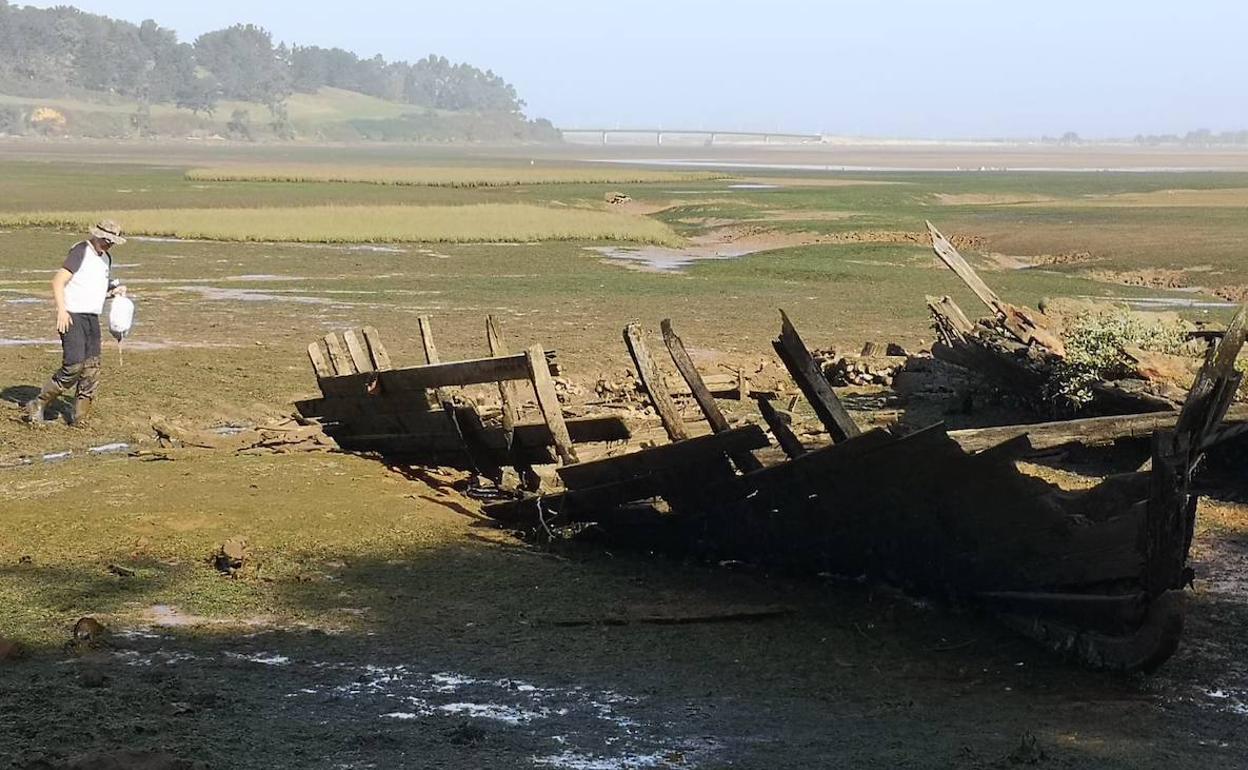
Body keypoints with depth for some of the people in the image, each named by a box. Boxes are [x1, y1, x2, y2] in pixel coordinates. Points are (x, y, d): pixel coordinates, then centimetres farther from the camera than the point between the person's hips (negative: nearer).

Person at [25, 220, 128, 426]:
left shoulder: (106, 259, 17)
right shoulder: (81, 251, -8)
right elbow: (58, 281, -13)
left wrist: (114, 291, 8)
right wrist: (61, 310, -23)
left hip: (92, 318, 8)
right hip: (72, 316, -8)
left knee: (91, 370, 2)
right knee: (74, 365, -16)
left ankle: (79, 418, 8)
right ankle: (38, 405, -2)